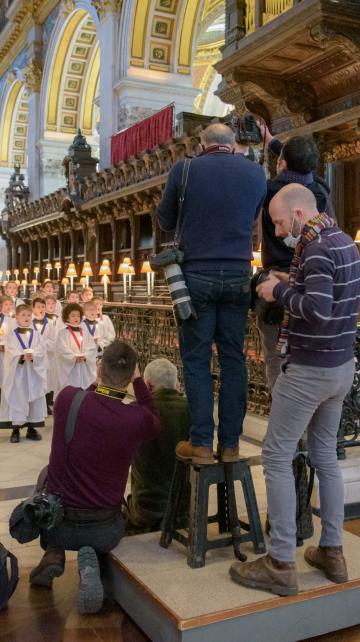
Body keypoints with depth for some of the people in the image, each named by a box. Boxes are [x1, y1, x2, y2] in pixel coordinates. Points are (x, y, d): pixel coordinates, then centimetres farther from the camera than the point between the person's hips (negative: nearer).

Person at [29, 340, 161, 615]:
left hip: (54, 522, 2)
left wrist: (98, 381, 13)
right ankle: (92, 558, 1)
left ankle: (54, 552, 16)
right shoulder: (138, 418, -21)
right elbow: (156, 424, 5)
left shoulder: (67, 398, -17)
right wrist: (138, 381, 3)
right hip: (103, 530, -2)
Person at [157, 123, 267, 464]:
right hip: (237, 276, 2)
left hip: (197, 274, -2)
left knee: (196, 360, 4)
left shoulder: (184, 169, -2)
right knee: (233, 359, 7)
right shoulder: (256, 173, 5)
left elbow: (165, 222, 8)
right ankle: (230, 444, 11)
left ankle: (201, 443, 5)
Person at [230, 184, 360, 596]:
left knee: (277, 458, -2)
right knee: (325, 456, 16)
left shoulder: (317, 248, -17)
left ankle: (281, 564, 3)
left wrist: (279, 291, -14)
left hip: (309, 369, -9)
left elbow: (317, 310, -28)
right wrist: (294, 284, 10)